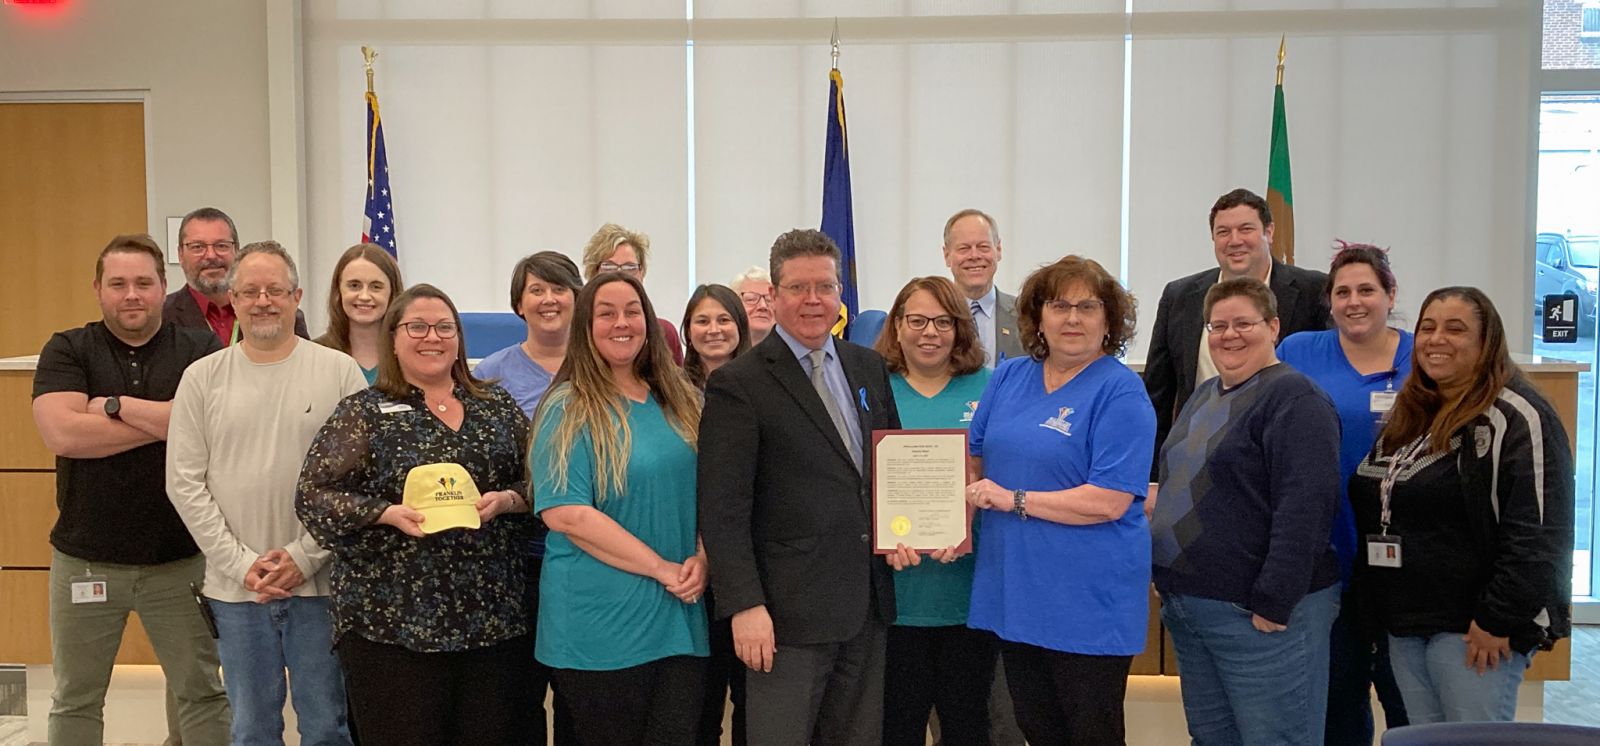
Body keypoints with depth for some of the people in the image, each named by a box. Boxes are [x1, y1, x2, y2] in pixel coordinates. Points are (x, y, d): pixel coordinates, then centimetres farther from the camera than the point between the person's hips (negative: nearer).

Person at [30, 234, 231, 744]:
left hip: (181, 558, -1)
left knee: (202, 692, 9)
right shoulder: (66, 351, 0)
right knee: (75, 701, 16)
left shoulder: (200, 352, -1)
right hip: (85, 559, 1)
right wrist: (166, 421, -15)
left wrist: (116, 405, -15)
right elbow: (62, 433, -16)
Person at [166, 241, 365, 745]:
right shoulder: (203, 377, 4)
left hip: (320, 582, -2)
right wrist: (242, 563, -6)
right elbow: (184, 484, 2)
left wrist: (305, 556, -10)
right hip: (235, 588, 2)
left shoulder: (339, 372, -2)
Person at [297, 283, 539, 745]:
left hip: (495, 617, 3)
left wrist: (506, 500, -9)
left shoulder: (497, 405, 11)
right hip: (392, 621, -3)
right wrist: (387, 513, -16)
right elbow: (314, 496, -2)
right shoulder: (363, 412, 2)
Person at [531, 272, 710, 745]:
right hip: (603, 624, -5)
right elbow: (564, 513, -16)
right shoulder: (568, 410, -7)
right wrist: (663, 569, -17)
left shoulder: (677, 402, 11)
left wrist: (701, 559, -5)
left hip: (682, 616, 5)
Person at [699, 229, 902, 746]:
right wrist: (745, 605, -18)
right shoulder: (737, 385, -9)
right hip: (788, 612, -6)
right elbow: (722, 508, -12)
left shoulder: (869, 367, 11)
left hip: (867, 606, 6)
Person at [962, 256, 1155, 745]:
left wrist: (1015, 500, -16)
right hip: (1015, 591, 6)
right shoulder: (1009, 378, 7)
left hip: (1089, 604, -6)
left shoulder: (1120, 391, -12)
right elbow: (974, 459, 15)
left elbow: (1110, 502, -20)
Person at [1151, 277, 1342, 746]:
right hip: (1188, 609, 9)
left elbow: (1305, 505, -21)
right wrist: (1170, 584, 18)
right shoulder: (1204, 396, 15)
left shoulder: (1293, 399, -13)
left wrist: (1273, 603, -23)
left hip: (1259, 616, -9)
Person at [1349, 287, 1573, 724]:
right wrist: (1377, 603, 20)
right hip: (1404, 625, 8)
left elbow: (1537, 534, -18)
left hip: (1471, 629, -8)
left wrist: (1499, 619, -19)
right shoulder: (1409, 414, 15)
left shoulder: (1516, 418, -12)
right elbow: (1372, 511, 24)